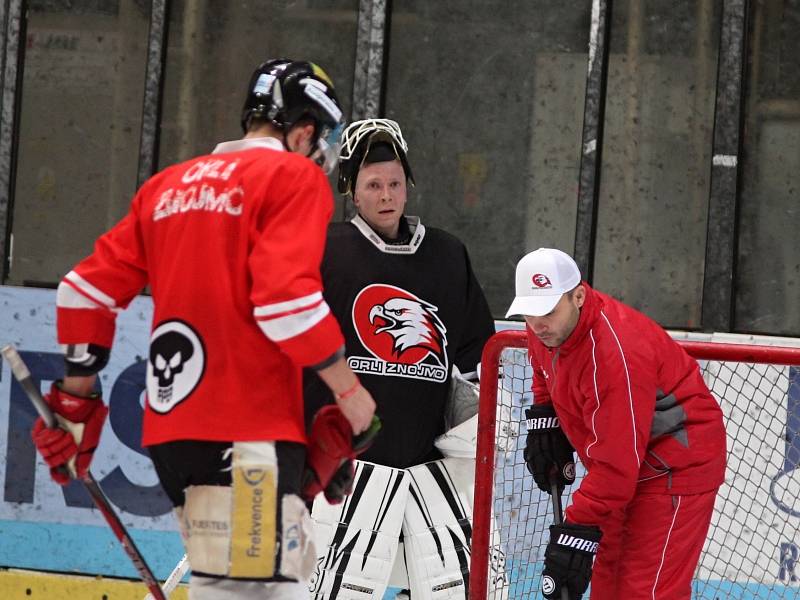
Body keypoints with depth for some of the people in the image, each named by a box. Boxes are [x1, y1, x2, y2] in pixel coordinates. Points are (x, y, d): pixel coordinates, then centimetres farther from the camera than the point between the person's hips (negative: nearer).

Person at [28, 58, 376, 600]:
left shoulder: (169, 185, 20)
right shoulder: (293, 176, -2)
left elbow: (88, 290, 19)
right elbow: (286, 296, -15)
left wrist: (76, 398, 27)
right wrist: (350, 393, -5)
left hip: (172, 428, 8)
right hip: (248, 432, -8)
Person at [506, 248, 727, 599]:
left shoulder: (616, 353, -34)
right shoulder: (545, 328, -7)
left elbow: (615, 462, -34)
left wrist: (577, 534, -35)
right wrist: (544, 423, 7)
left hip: (678, 464, -10)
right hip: (624, 461, 10)